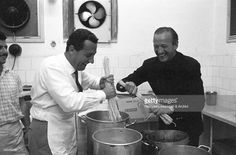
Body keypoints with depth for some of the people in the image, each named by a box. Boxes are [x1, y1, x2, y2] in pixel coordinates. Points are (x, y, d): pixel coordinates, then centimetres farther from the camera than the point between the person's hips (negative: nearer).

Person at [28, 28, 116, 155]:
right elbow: (69, 102, -34)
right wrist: (103, 94, -24)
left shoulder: (76, 65, 1)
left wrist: (100, 83, -2)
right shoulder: (52, 67, -24)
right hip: (48, 133, -8)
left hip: (68, 128, 8)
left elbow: (88, 80, 21)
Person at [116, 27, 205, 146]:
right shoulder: (150, 65, -8)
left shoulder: (191, 65, -17)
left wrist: (171, 108, -36)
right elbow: (121, 84, -3)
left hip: (189, 126, -2)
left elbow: (198, 103, -23)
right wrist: (128, 85, -26)